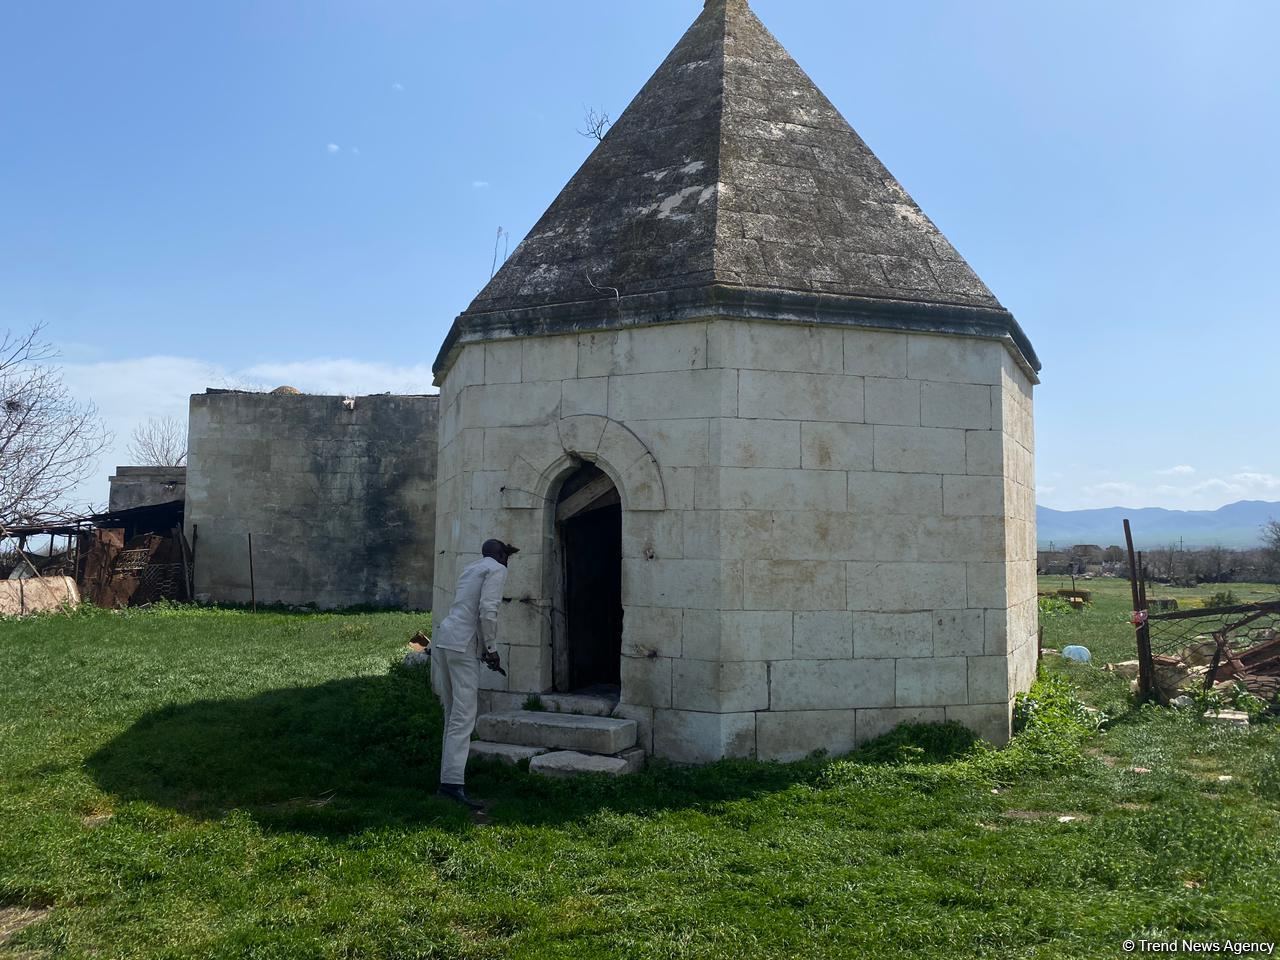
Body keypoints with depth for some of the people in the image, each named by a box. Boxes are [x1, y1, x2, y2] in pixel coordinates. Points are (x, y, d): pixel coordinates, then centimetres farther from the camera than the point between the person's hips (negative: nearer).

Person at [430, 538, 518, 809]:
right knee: (463, 717, -10)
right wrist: (492, 649, -6)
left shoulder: (471, 569, 23)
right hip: (463, 646, -8)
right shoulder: (497, 570, -2)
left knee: (453, 712, 16)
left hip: (443, 638, 8)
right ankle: (452, 783, -16)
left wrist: (485, 649, 29)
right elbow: (488, 611, -15)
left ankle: (450, 761, 24)